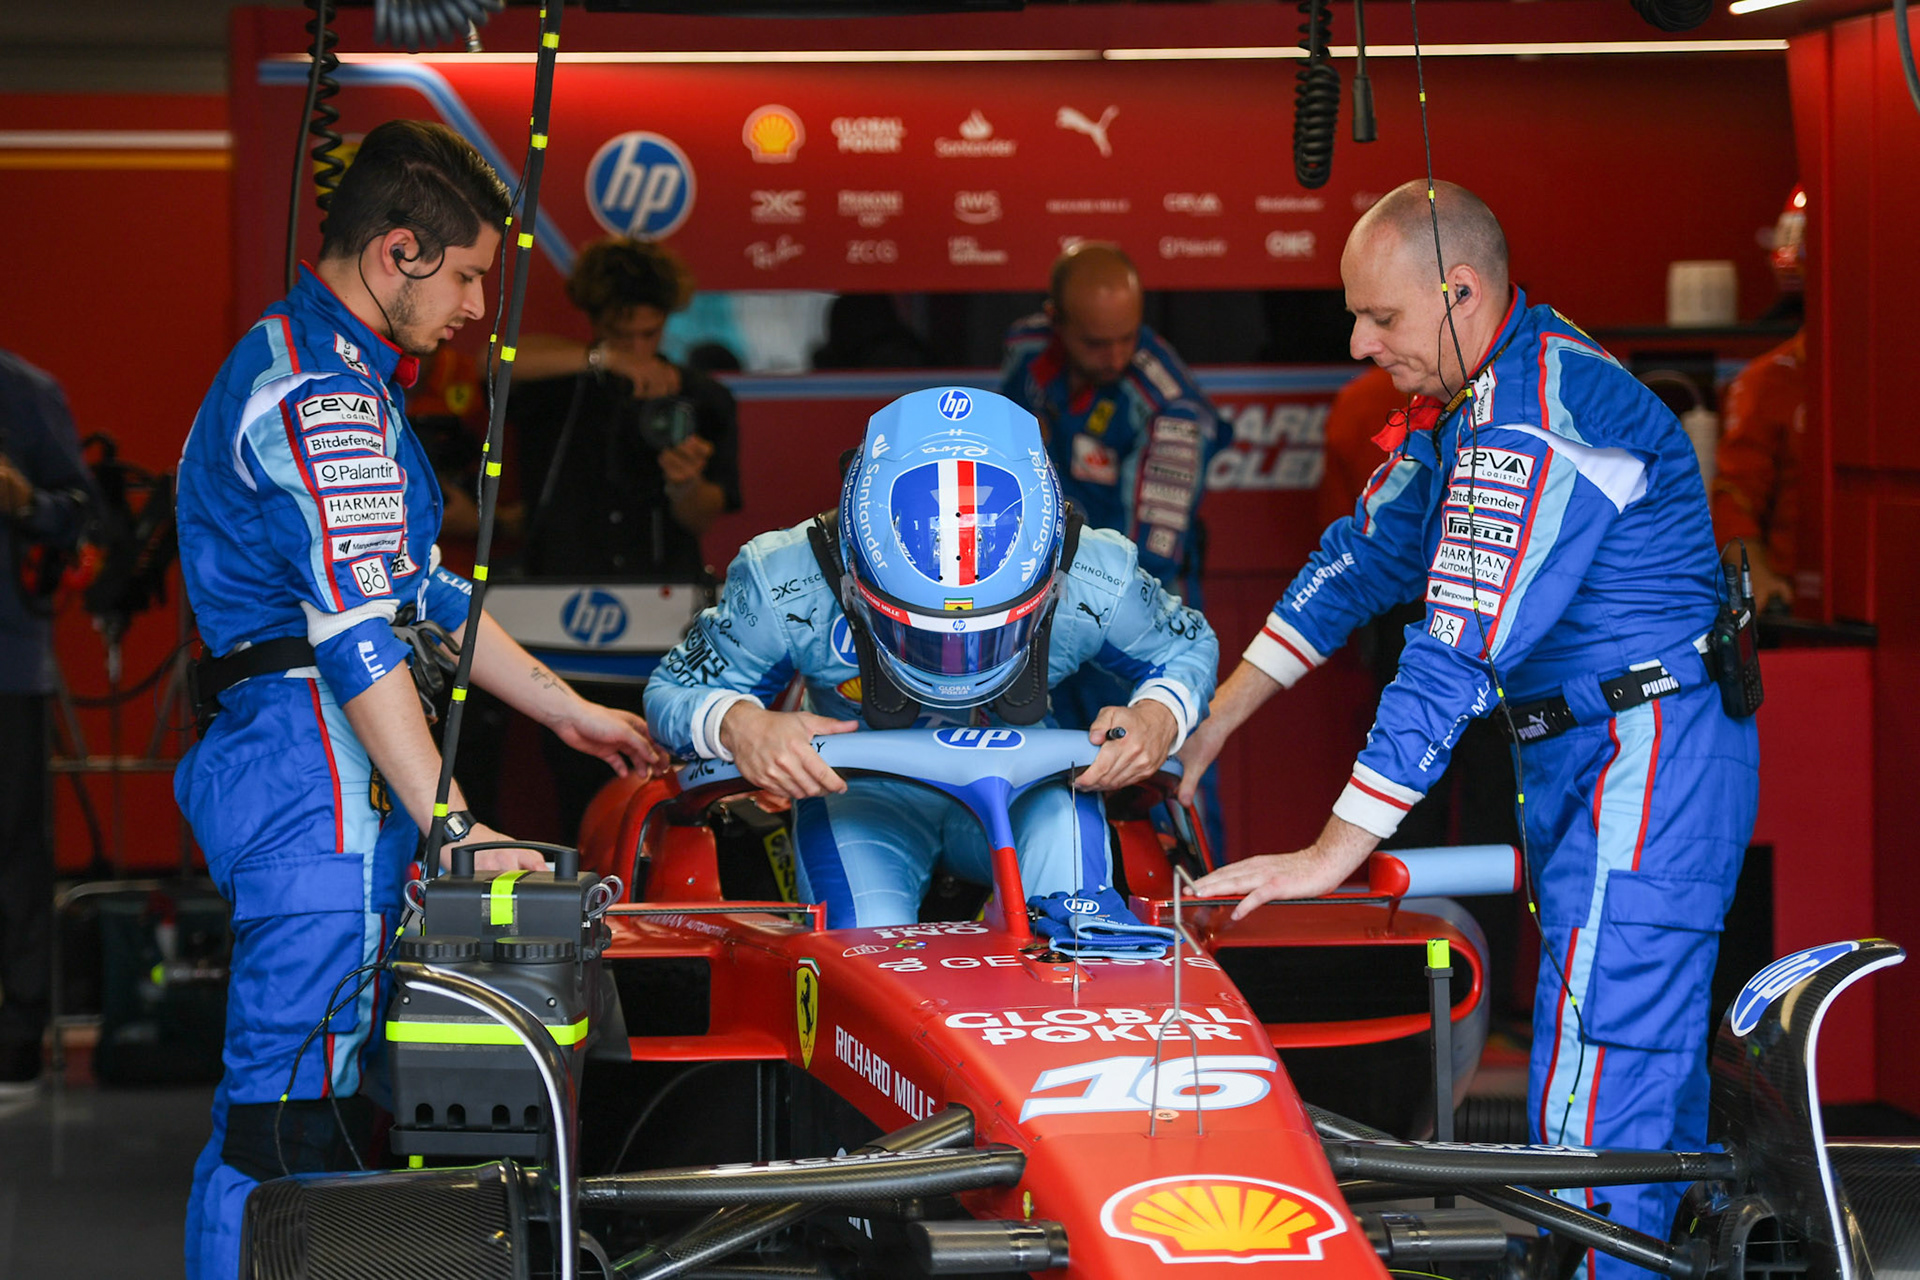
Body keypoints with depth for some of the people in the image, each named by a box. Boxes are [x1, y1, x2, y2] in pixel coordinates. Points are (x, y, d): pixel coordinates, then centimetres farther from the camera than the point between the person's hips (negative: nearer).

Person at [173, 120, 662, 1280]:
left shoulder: (316, 370, 21)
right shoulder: (324, 395, -14)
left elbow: (420, 590, 26)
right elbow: (358, 635, -21)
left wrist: (569, 711, 26)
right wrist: (451, 825, -22)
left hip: (338, 775, 11)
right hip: (321, 768, -11)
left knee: (336, 1089, 13)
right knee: (290, 1102, -11)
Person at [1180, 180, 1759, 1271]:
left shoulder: (1537, 416, -22)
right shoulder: (1466, 395, 10)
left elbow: (1462, 649, -26)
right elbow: (1368, 555, 17)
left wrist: (1330, 856, -24)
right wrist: (1206, 722, 13)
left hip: (1647, 761, -11)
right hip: (1588, 763, 11)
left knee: (1595, 1106, -14)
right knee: (1654, 1065, 18)